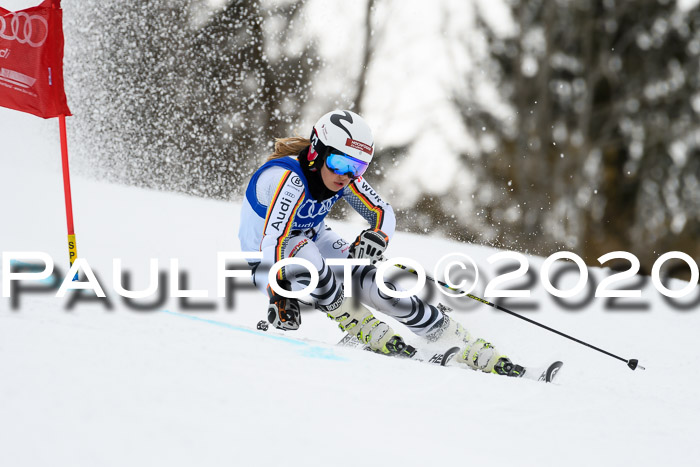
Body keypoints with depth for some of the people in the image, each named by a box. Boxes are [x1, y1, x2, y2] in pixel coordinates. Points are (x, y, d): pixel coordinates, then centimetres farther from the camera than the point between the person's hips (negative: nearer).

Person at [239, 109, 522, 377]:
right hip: (267, 262, -5)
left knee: (372, 283, -18)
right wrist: (279, 298, -49)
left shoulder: (346, 177, -13)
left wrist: (376, 237, -28)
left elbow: (383, 213, -5)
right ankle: (366, 330, -23)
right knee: (303, 251, -39)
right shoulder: (290, 179, -33)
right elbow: (272, 242, -40)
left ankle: (467, 348, -15)